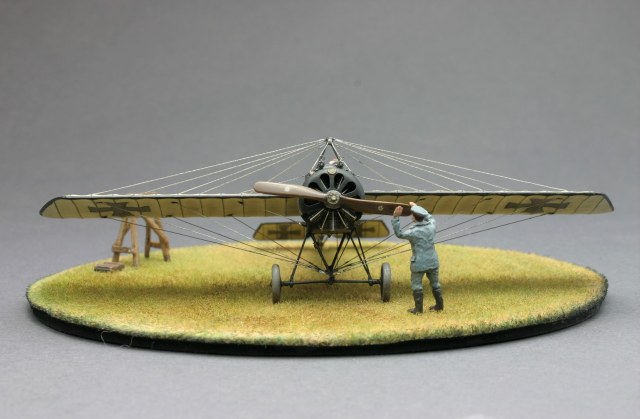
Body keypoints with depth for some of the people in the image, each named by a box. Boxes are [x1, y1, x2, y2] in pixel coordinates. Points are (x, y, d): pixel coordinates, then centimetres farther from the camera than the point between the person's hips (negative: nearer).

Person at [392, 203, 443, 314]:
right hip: (432, 262, 6)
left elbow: (399, 234, -13)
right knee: (435, 283, 18)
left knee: (416, 285, 8)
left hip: (419, 263, -6)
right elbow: (430, 217, 19)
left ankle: (418, 308, 11)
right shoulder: (431, 226, -3)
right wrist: (416, 207, 25)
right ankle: (439, 305, 27)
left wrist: (396, 217, -20)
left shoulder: (414, 232, -20)